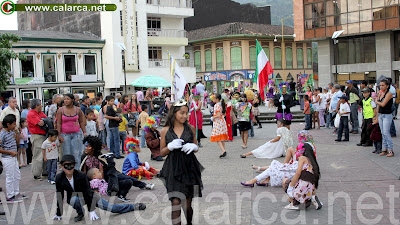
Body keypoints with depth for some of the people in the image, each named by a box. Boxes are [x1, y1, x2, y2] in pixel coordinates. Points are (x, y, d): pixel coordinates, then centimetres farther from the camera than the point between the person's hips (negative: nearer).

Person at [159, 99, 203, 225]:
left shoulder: (190, 128, 3)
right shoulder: (165, 131, -1)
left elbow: (196, 147, 14)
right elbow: (162, 153, 4)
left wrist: (193, 147, -9)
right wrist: (170, 146, -15)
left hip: (189, 167, 2)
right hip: (173, 169, -2)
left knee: (188, 203, 12)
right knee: (175, 202, -12)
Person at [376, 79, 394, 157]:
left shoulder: (389, 94, -11)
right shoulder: (380, 93, 10)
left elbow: (383, 104, -18)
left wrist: (377, 101, 0)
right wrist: (377, 114, 12)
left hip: (387, 115, -7)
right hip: (380, 115, 7)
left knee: (386, 133, -10)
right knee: (383, 133, 8)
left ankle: (391, 151, -5)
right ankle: (385, 149, 13)